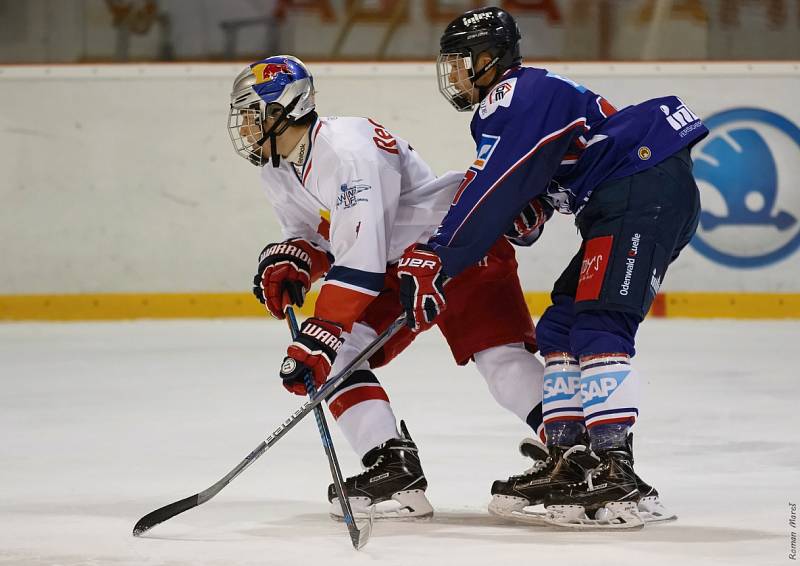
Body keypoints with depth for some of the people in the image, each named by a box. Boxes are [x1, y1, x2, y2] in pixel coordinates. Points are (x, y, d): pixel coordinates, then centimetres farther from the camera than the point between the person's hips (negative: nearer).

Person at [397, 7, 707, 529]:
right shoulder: (529, 96, 24)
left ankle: (617, 477, -28)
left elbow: (491, 192, -17)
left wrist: (433, 260, -15)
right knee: (560, 327, 11)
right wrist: (527, 216, -4)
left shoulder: (513, 97, -9)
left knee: (598, 327, -20)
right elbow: (532, 192, 20)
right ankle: (567, 463, 12)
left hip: (648, 189, -11)